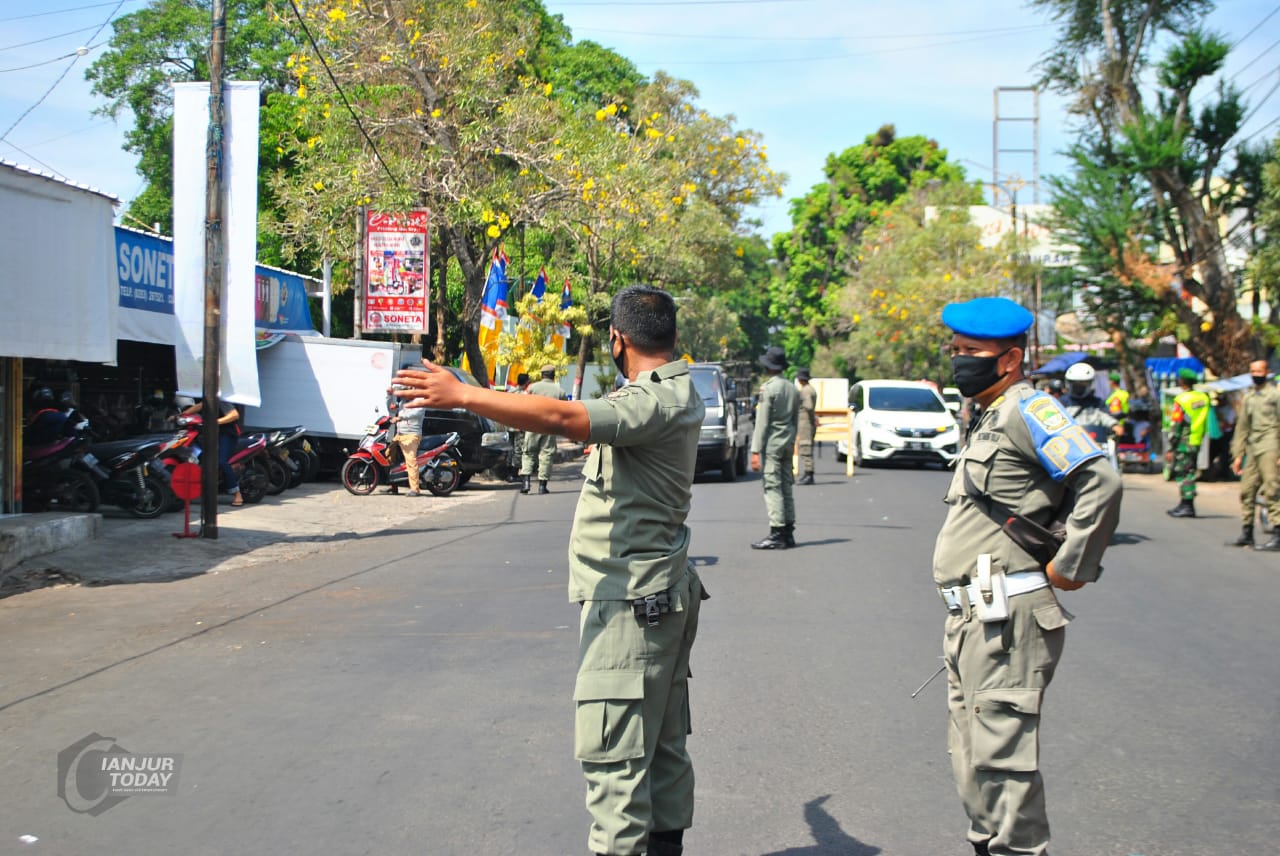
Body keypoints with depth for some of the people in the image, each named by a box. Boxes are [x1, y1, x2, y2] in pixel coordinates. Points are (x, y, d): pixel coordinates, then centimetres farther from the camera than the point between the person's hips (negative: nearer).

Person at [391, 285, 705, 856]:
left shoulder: (658, 401, -19)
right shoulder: (674, 391, 13)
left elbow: (564, 419, -32)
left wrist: (463, 395, -30)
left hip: (632, 600, -11)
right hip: (660, 595, 11)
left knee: (612, 747, -9)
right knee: (661, 744, 17)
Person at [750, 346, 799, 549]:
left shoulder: (768, 388, -11)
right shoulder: (793, 389, 12)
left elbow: (762, 422, -14)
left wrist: (755, 451, -13)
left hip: (772, 443, -8)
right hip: (787, 441, 8)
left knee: (772, 487, -8)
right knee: (786, 487, 11)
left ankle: (777, 534, -11)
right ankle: (788, 532, 14)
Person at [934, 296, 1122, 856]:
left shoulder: (1027, 408, -10)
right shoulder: (986, 419, 20)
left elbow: (1100, 481, -22)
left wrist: (1070, 568, -16)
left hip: (1005, 615, -10)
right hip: (969, 617, 10)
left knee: (1000, 757, -8)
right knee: (971, 755, 17)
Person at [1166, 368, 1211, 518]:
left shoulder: (1181, 400, -13)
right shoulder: (1204, 398, 9)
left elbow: (1176, 427, -14)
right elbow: (1205, 423, 13)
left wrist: (1170, 449, -11)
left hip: (1183, 444, -7)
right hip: (1197, 442, 8)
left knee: (1183, 475, -5)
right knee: (1190, 473, 13)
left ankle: (1187, 506, -7)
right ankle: (1185, 505, 19)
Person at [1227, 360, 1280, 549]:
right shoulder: (1248, 398, 19)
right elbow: (1242, 427, 23)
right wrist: (1238, 454, 18)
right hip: (1252, 449, 7)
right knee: (1247, 491, 7)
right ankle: (1246, 533, 14)